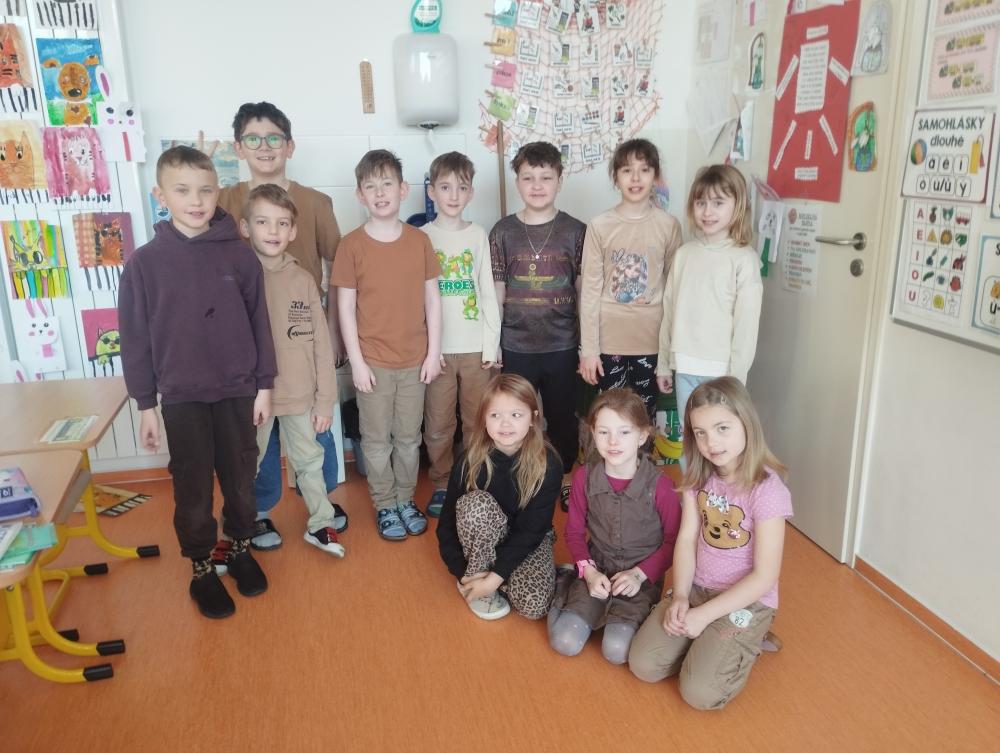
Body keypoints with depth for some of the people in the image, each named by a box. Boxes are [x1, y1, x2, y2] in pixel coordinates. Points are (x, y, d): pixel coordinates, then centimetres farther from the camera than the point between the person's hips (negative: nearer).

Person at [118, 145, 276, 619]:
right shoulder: (144, 263, -6)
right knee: (193, 489, 9)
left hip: (237, 390, 1)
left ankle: (241, 550, 36)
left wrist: (264, 385, 2)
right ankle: (202, 569, 28)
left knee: (240, 480, 14)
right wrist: (145, 404, -1)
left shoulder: (239, 255, -4)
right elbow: (135, 339, -1)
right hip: (180, 397, -1)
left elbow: (259, 323, 1)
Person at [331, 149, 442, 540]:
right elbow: (346, 307, -6)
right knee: (377, 440, 9)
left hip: (414, 361, 2)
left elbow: (432, 299, 3)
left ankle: (406, 500, 30)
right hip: (373, 362, -2)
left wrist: (434, 352, 0)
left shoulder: (419, 240, 0)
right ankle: (384, 506, 25)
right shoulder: (352, 244, -6)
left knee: (409, 438, 14)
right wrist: (356, 361, -9)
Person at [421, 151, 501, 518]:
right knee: (438, 423, 5)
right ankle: (442, 484, 21)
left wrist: (491, 343, 0)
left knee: (478, 421, 8)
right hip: (436, 346, -1)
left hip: (475, 346, 1)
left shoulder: (477, 235, 6)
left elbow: (488, 292, 5)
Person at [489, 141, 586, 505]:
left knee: (562, 417, 12)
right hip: (516, 346, 0)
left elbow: (584, 291, 2)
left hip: (562, 345, 0)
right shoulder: (503, 232, 0)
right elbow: (497, 293, 3)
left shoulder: (575, 231, -2)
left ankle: (564, 479, 32)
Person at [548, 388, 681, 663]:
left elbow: (673, 540, -4)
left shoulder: (659, 485, -15)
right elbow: (575, 531, 5)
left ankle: (630, 616, 8)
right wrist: (588, 571, -10)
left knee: (616, 650, -22)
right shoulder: (583, 477, -7)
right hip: (597, 571, 2)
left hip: (641, 578, -2)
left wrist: (640, 574, -14)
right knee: (564, 642, -15)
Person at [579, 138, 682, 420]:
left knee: (644, 417, 12)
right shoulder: (599, 226, -5)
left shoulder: (669, 225, -2)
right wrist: (588, 349, -6)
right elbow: (590, 291, -4)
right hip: (609, 340, -1)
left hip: (652, 341, 1)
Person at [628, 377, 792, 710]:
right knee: (643, 665, -7)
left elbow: (764, 577, -20)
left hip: (746, 601, -5)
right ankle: (709, 645, 17)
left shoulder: (767, 490, -22)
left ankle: (745, 645, 10)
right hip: (696, 590, 5)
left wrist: (704, 615, -19)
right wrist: (680, 597, -15)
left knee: (700, 692, -18)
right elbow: (686, 539, -1)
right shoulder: (698, 477, -3)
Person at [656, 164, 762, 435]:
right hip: (684, 367, 4)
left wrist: (736, 377, -9)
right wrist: (663, 363, 11)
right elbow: (669, 312, 9)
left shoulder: (744, 259, -9)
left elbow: (747, 324, -9)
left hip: (720, 370, -4)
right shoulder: (684, 253, 5)